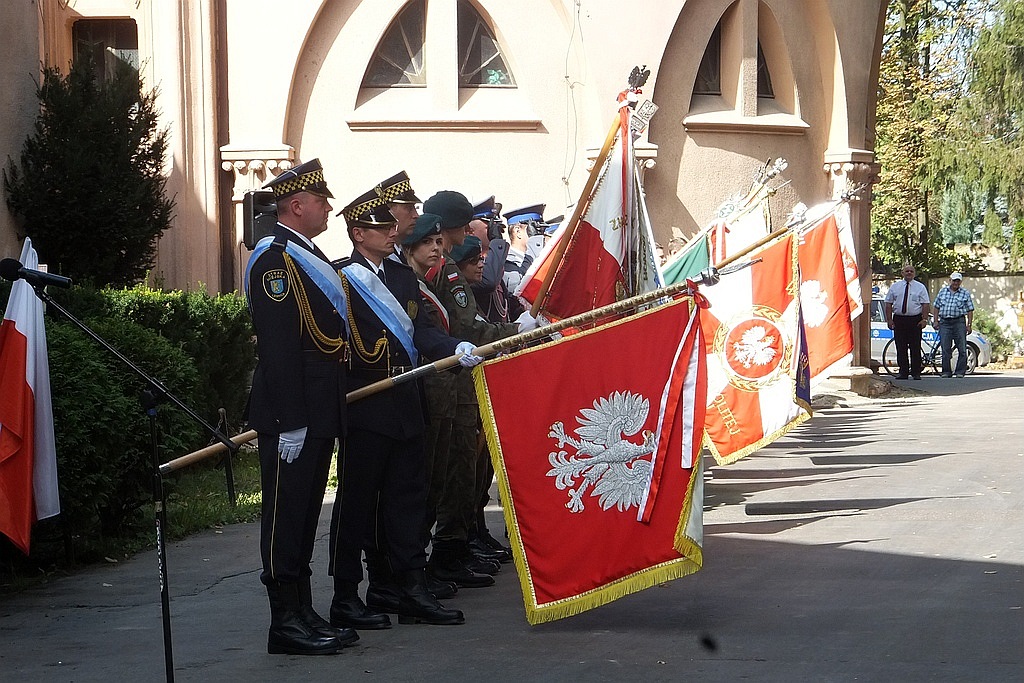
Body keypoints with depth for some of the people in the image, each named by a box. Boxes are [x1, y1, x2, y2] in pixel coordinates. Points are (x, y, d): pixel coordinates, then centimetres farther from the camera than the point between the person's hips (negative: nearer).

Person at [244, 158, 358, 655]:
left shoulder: (310, 256, 18)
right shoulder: (275, 258, -14)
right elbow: (278, 348, -20)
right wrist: (289, 422, -23)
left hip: (319, 412, 10)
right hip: (293, 414, -10)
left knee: (304, 516, 13)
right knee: (286, 516, -4)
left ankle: (303, 614, 20)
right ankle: (286, 624, -1)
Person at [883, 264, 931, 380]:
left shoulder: (920, 287, 6)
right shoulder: (895, 287, 11)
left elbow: (925, 305, 1)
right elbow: (888, 304, 8)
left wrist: (924, 319, -10)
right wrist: (889, 319, -1)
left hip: (915, 320, -2)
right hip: (899, 319, 2)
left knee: (915, 347, -2)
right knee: (901, 348, 0)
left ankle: (916, 372, 3)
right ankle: (903, 372, 5)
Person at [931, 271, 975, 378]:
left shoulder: (965, 294, 6)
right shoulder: (942, 292, 13)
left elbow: (970, 311, 4)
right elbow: (936, 307, 14)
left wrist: (969, 325, -4)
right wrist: (935, 321, 5)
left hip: (959, 322, -2)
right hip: (944, 322, 2)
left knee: (962, 349, -4)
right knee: (945, 349, 1)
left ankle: (960, 372, 2)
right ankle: (946, 372, 6)